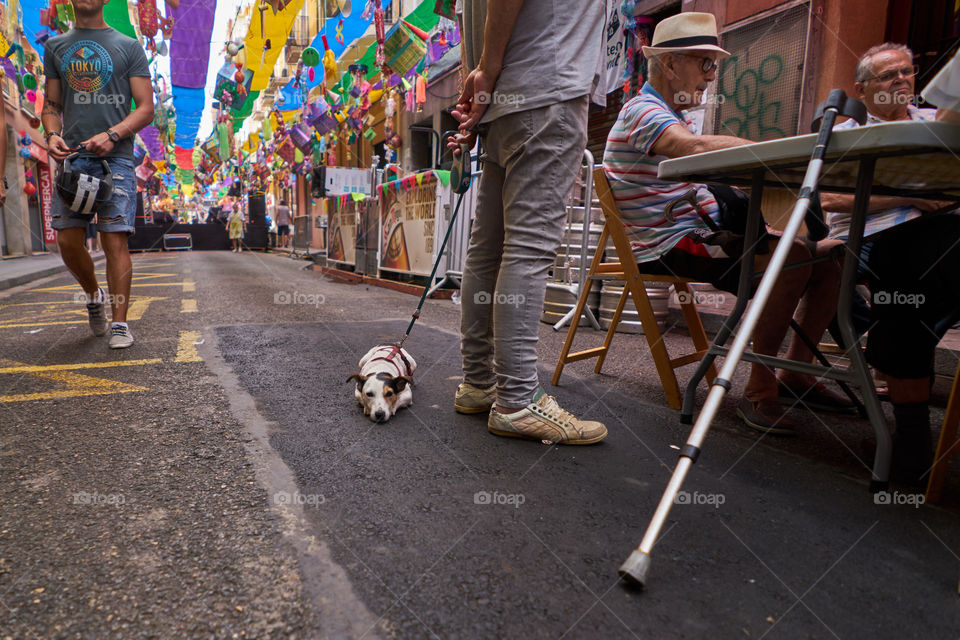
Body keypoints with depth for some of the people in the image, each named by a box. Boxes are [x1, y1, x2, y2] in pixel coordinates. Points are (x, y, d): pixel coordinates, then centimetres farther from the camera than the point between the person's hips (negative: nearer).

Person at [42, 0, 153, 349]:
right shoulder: (55, 46, 19)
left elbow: (146, 108, 2)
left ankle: (120, 323, -3)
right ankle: (93, 295, 26)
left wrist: (111, 135, -14)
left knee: (115, 241, -9)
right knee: (67, 239, -1)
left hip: (116, 156, -3)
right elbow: (51, 104, 19)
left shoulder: (128, 46, 9)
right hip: (72, 155, 3)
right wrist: (52, 135, -3)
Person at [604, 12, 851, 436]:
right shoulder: (643, 111, -10)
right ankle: (759, 391, -21)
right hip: (669, 245, -10)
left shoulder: (668, 116, 25)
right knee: (792, 258, -31)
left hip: (703, 233, 10)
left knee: (832, 256, 1)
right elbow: (697, 148, -32)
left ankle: (794, 376, 8)